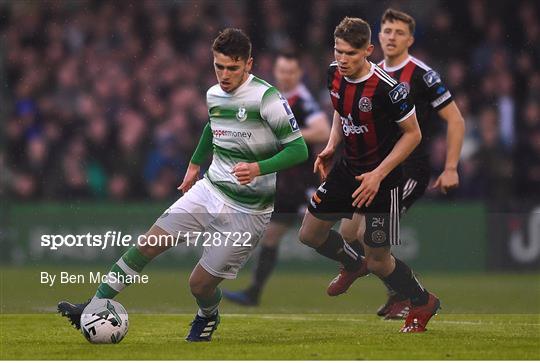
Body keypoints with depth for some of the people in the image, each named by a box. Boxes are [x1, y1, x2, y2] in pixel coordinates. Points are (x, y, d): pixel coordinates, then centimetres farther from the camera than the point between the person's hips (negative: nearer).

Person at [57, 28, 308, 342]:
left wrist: (259, 168, -32)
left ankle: (208, 317, 33)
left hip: (247, 211, -6)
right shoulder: (214, 95, 3)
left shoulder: (267, 98, -19)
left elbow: (299, 149, -20)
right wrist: (196, 163, 32)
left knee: (201, 284, -3)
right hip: (210, 190, 6)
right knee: (149, 244, -6)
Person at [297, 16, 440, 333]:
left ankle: (423, 303, 26)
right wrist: (331, 146, -1)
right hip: (348, 169, 7)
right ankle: (354, 266, 41)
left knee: (378, 261, -1)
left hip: (382, 179, -7)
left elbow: (413, 134, -18)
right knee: (310, 234, 12)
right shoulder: (335, 74, -5)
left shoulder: (387, 87, -27)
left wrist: (378, 175, -23)